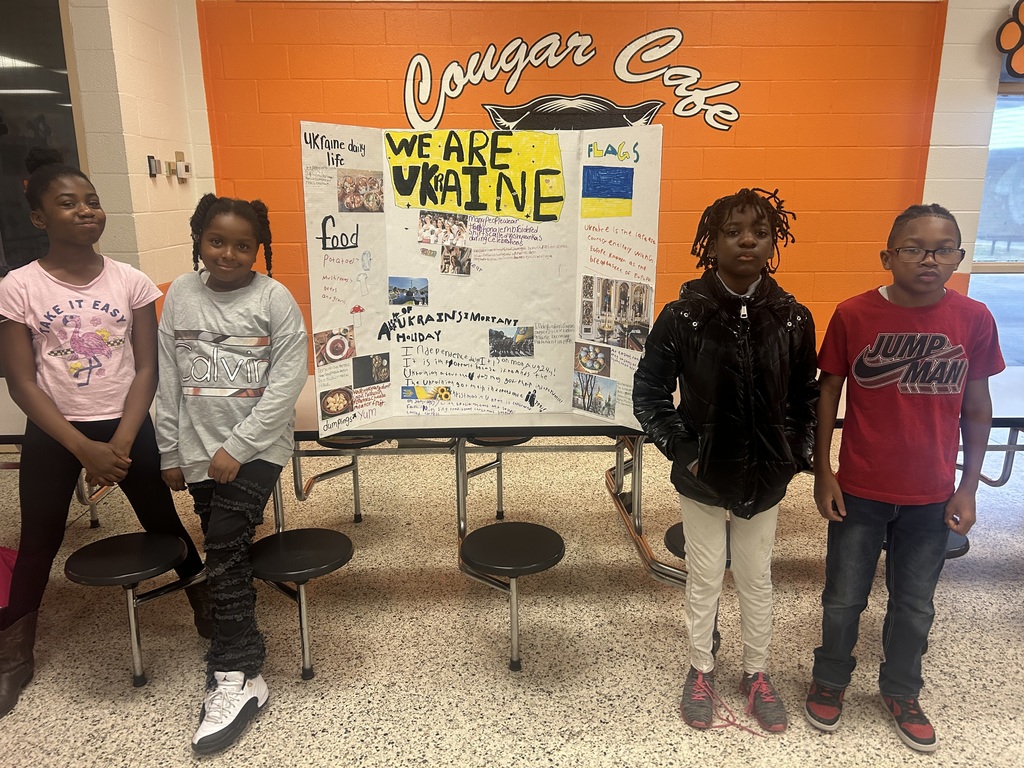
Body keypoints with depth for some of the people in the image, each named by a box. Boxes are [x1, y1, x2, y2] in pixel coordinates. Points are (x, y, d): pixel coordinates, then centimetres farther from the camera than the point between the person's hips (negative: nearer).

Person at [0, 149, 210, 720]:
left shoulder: (131, 282, -4)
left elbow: (146, 370, -4)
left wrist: (120, 442, -14)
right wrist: (84, 448, -16)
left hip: (127, 426, 1)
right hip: (52, 434, 0)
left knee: (165, 524, 9)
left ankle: (212, 614, 27)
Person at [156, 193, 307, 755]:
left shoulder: (274, 298, -7)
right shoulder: (180, 296, 5)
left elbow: (288, 381, -12)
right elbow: (169, 380, 9)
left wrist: (236, 448, -14)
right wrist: (170, 452, 9)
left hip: (257, 447, -4)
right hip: (199, 449, 4)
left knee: (223, 546, -12)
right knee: (226, 553, 11)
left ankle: (235, 677, 1)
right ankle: (240, 666, 25)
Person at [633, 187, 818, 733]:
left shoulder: (791, 319, -6)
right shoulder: (682, 315, -13)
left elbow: (804, 396, 6)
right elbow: (648, 393, -6)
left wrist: (795, 454, -2)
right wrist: (682, 450, -12)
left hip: (765, 478, 2)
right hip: (702, 476, -2)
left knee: (757, 579, 18)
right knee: (704, 579, 14)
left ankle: (756, 674, 39)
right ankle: (701, 671, 36)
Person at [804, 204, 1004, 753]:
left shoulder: (974, 320, -6)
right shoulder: (852, 315, -11)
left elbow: (976, 407, 2)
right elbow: (828, 394, -3)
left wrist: (968, 488, 1)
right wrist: (823, 473, -4)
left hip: (931, 495, 2)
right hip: (859, 490, -1)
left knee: (914, 605, 17)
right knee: (844, 598, 13)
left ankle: (901, 692, 41)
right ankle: (829, 681, 38)